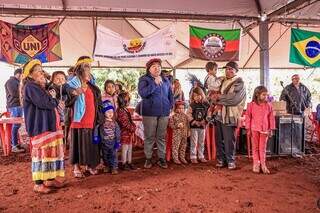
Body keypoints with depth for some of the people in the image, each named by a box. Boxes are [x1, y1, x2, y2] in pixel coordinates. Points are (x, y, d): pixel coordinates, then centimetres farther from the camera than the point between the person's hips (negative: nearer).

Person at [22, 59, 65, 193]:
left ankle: (50, 179, 20)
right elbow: (45, 103, -21)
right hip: (40, 126, -9)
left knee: (50, 151, 11)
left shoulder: (39, 87, 20)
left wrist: (51, 98, -4)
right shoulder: (30, 87, -10)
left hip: (48, 125, 9)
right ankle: (38, 184, 4)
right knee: (41, 152, -5)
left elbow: (53, 103, 16)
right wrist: (52, 98, -2)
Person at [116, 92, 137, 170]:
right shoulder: (120, 111, -17)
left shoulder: (126, 110, 13)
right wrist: (132, 128, -15)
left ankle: (129, 162, 24)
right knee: (125, 148, 0)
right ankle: (124, 164, 12)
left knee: (130, 148, 14)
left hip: (130, 132, 9)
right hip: (124, 133, -9)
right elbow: (125, 123, -20)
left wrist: (133, 126, 6)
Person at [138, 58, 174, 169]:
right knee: (149, 137, 3)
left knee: (162, 137, 9)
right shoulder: (144, 79, -1)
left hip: (164, 113, 4)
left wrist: (170, 106, 8)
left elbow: (170, 94, 21)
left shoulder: (166, 80, 13)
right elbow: (142, 93, -17)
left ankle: (161, 158, 18)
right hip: (150, 113, -3)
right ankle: (148, 159, 15)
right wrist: (155, 83, -20)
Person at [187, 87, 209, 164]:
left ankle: (201, 156, 25)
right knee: (194, 142, 2)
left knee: (201, 142, 13)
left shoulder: (206, 104, 0)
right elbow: (188, 114, -10)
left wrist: (205, 121, -12)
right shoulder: (192, 105, -7)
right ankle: (193, 157, 11)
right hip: (194, 126, -3)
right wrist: (194, 122, -17)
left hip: (202, 126, 3)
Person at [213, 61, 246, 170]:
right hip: (219, 114, 6)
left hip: (229, 116, -6)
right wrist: (216, 100, -2)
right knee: (219, 139, 9)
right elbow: (216, 96, 20)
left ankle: (230, 161, 13)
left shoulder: (239, 82, -4)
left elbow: (234, 98, -16)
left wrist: (219, 98, -7)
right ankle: (221, 160, 22)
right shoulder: (223, 81, 16)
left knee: (229, 140, -2)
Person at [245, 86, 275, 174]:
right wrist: (248, 129, -2)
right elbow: (248, 117, -1)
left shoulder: (268, 105, 1)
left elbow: (271, 118, 5)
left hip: (264, 130, 1)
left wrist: (271, 129, 4)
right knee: (255, 147, 9)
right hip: (254, 129, -1)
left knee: (263, 148, 7)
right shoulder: (251, 105, -4)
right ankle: (256, 164, 19)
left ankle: (263, 164, 17)